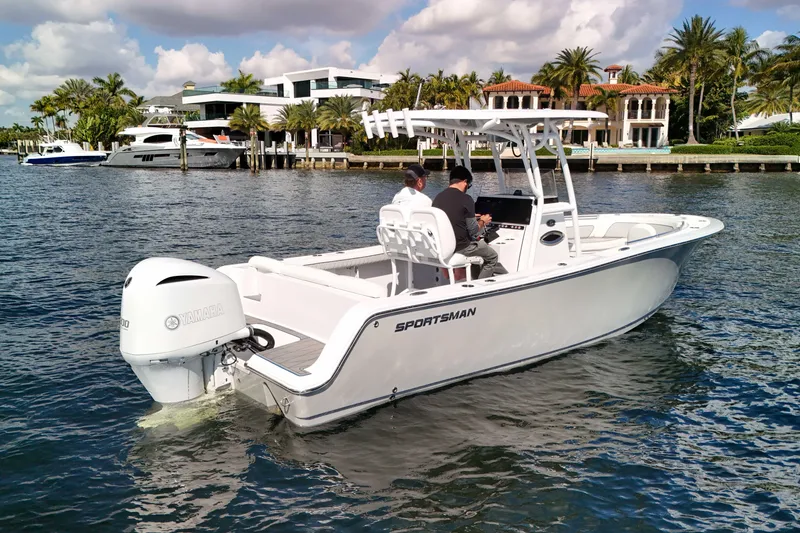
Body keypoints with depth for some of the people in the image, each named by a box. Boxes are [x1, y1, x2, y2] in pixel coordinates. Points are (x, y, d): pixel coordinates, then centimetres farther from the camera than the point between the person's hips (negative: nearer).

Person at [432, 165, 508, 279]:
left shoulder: (438, 197, 2)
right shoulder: (466, 199, -16)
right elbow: (474, 232, -13)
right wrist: (482, 221, 7)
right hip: (461, 247, -7)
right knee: (492, 256, 19)